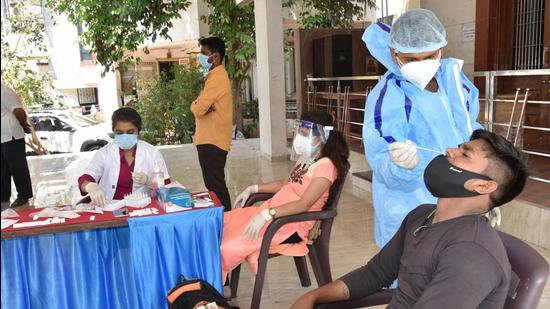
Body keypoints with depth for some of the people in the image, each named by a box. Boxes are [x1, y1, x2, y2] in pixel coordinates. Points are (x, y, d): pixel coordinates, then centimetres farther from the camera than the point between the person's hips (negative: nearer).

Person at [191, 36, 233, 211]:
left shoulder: (217, 77, -16)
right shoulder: (215, 75, 18)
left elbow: (198, 109, -22)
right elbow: (203, 105, 15)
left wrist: (197, 105, 0)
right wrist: (200, 106, -8)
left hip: (212, 142, -10)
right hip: (210, 139, 10)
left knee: (215, 185, -6)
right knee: (214, 184, 15)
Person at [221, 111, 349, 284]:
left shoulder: (325, 165, -15)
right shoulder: (305, 158, 13)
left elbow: (304, 204, -25)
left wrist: (267, 214, -33)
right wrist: (253, 189, 17)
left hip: (293, 224, -9)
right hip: (272, 213, 10)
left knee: (229, 248, -19)